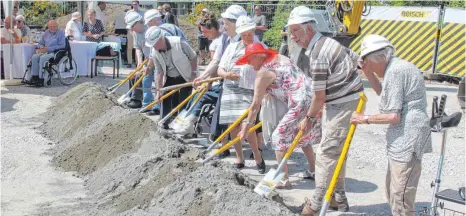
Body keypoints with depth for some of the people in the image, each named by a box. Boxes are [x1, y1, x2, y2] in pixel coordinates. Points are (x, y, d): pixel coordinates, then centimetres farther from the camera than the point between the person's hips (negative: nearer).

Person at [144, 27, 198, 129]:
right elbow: (159, 73, -10)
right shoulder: (155, 53, -16)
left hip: (186, 77, -4)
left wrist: (194, 74, -15)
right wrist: (159, 90, -12)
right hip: (170, 78, 4)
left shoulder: (179, 43, -30)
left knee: (183, 101, -8)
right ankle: (165, 123, 14)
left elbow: (194, 57, -16)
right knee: (165, 98, 1)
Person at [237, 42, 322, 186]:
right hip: (315, 97, 9)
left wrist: (247, 125, 8)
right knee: (302, 135, 26)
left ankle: (283, 179, 0)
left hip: (302, 103, -9)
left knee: (279, 136, 1)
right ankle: (312, 170, 34)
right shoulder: (280, 58, 18)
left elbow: (256, 105, -2)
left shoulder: (263, 73, -5)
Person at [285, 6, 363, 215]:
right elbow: (355, 58, 18)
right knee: (335, 151, 16)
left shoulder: (317, 55, -23)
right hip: (340, 102, 10)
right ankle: (339, 199, 25)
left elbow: (319, 96, -17)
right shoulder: (326, 42, 7)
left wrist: (309, 118, -3)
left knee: (326, 152, -7)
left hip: (343, 105, -10)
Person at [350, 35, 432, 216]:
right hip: (402, 140, 11)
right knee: (392, 190, 23)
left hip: (407, 139, -11)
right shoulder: (397, 66, 14)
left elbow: (393, 116, -20)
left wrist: (365, 119, -7)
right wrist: (369, 75, 17)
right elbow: (386, 96, 29)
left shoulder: (394, 72, -18)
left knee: (400, 196, -8)